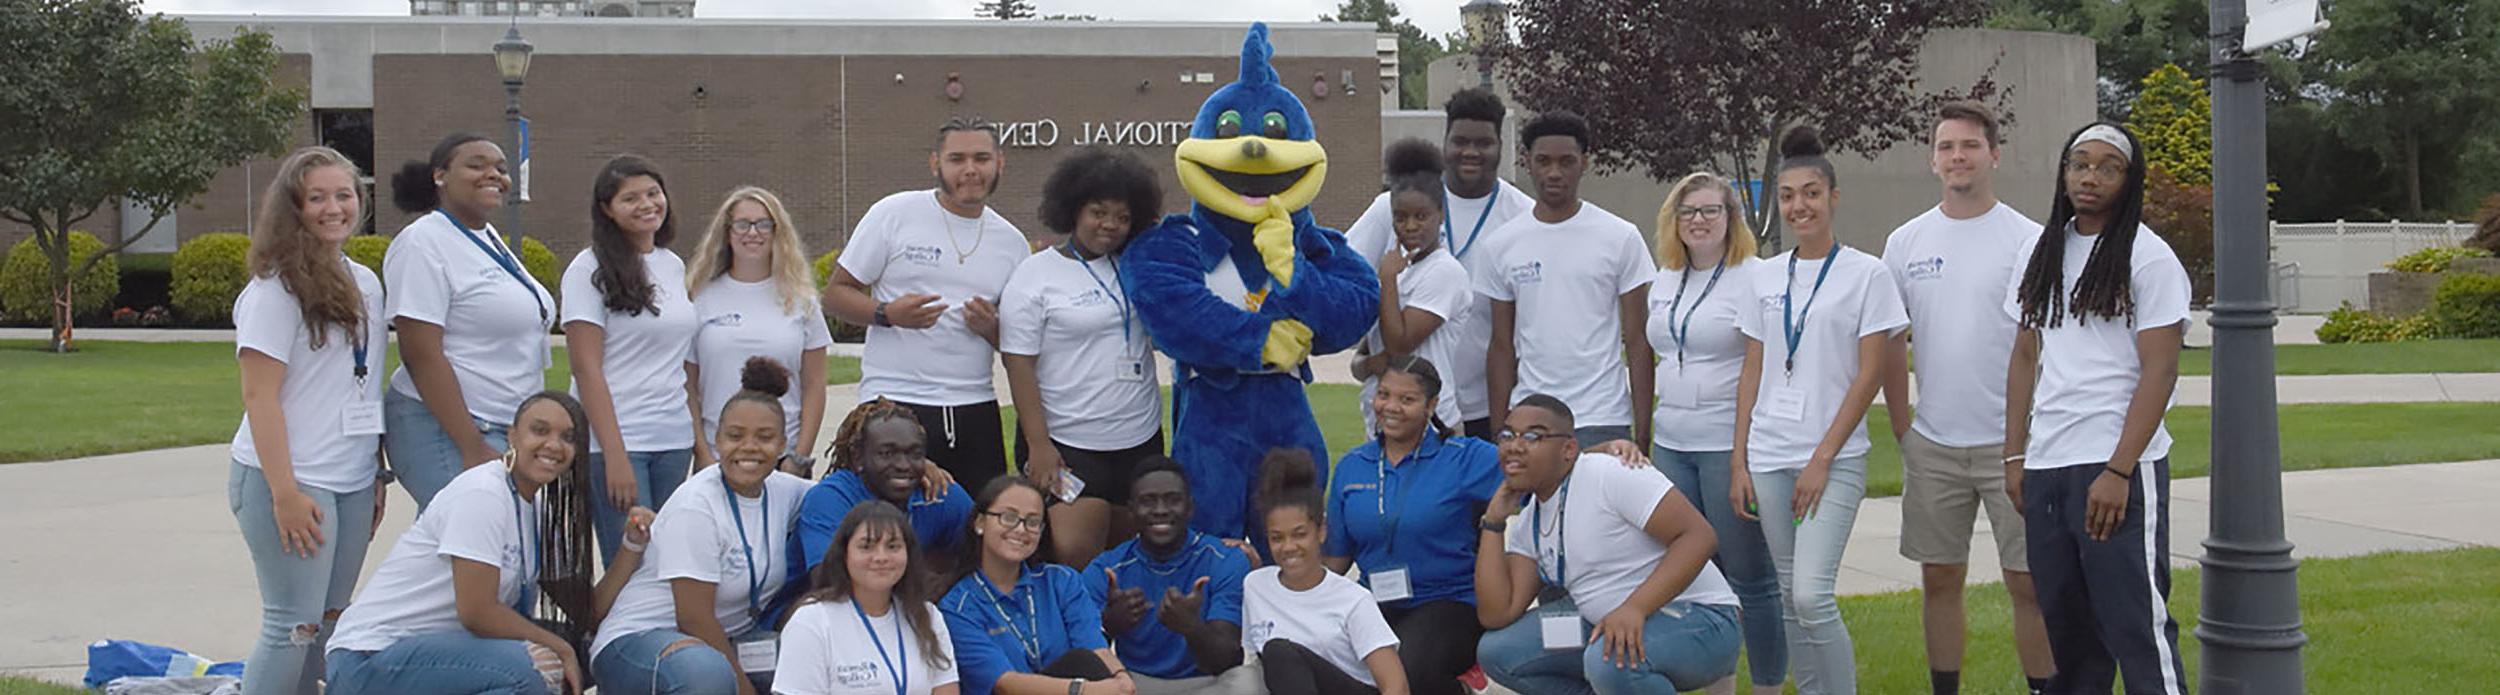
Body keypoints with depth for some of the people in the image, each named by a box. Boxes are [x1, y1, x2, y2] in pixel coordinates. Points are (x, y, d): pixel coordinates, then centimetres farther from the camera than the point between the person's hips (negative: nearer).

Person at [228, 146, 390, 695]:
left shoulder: (364, 283, 12)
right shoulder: (275, 289, -10)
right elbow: (260, 396, -14)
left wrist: (378, 474, 15)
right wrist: (285, 492, -19)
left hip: (353, 483, 7)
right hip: (294, 482, -7)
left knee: (330, 623, 10)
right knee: (295, 625, -8)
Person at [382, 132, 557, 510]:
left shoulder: (490, 240, 18)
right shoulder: (422, 244, -10)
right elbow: (422, 355, -16)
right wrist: (473, 450, -20)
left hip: (507, 431, 9)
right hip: (444, 433, -9)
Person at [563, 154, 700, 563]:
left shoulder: (674, 266, 14)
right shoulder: (591, 269, -5)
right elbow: (586, 368, -10)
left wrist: (700, 440, 12)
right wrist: (615, 456, -16)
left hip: (674, 440, 6)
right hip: (615, 439, -6)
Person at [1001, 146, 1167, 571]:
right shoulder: (1037, 274, -3)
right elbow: (1019, 364, -7)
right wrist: (1037, 443, -14)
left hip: (1140, 441, 5)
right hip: (1067, 444, -5)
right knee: (1072, 556, -16)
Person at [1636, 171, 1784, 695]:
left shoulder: (1753, 279, -7)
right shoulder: (1665, 281, 15)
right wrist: (1644, 435, 15)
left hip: (1731, 446, -7)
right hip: (1673, 445, 7)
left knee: (1750, 576, -2)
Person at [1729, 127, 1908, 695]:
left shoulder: (1866, 275, -3)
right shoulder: (1764, 280, 10)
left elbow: (1869, 376, -7)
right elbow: (1752, 376, 12)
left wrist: (1822, 459, -12)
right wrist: (1738, 462, 5)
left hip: (1832, 459, -5)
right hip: (1768, 457, 5)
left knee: (1812, 594, -16)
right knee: (1792, 597, 7)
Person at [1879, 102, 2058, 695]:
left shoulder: (2028, 240, -4)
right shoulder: (1905, 242, 6)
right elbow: (1889, 345, 12)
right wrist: (1902, 427, 7)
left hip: (2010, 443, -3)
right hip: (1932, 445, 4)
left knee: (2029, 581, 0)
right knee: (1940, 578, 10)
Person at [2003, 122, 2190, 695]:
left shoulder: (2147, 257, -4)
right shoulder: (2042, 255, 14)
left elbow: (2159, 370, -9)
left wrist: (2119, 471, -16)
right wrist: (2014, 456, 11)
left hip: (2117, 468, -6)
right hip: (2045, 467, 6)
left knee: (2135, 622, -8)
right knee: (2066, 626, 10)